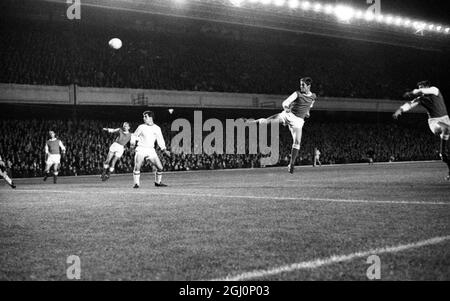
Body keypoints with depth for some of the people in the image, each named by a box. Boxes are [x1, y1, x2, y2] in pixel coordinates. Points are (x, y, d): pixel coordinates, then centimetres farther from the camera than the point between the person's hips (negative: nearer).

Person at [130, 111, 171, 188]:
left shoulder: (157, 128, 7)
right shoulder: (141, 127, 3)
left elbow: (160, 140, 13)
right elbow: (134, 135, 13)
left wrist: (164, 150, 6)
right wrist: (132, 142, -3)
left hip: (151, 150, 2)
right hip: (141, 149, -2)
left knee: (160, 167, -2)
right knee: (137, 167, -19)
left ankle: (158, 182, 19)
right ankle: (136, 183, -6)